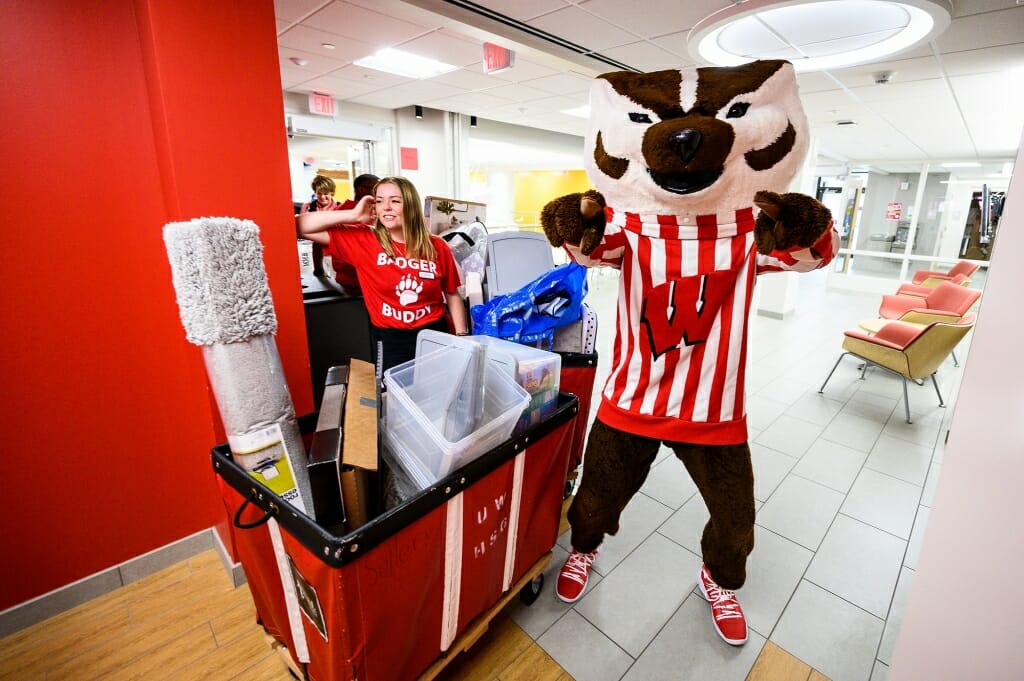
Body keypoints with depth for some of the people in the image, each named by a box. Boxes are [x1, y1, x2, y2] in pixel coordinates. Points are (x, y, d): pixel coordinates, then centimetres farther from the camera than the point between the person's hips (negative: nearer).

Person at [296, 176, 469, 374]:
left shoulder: (437, 247, -4)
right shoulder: (362, 241, -6)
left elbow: (453, 295, 6)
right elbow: (299, 227, -10)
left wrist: (462, 337, -1)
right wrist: (353, 215, -14)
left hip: (434, 333, 1)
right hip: (390, 338, -1)